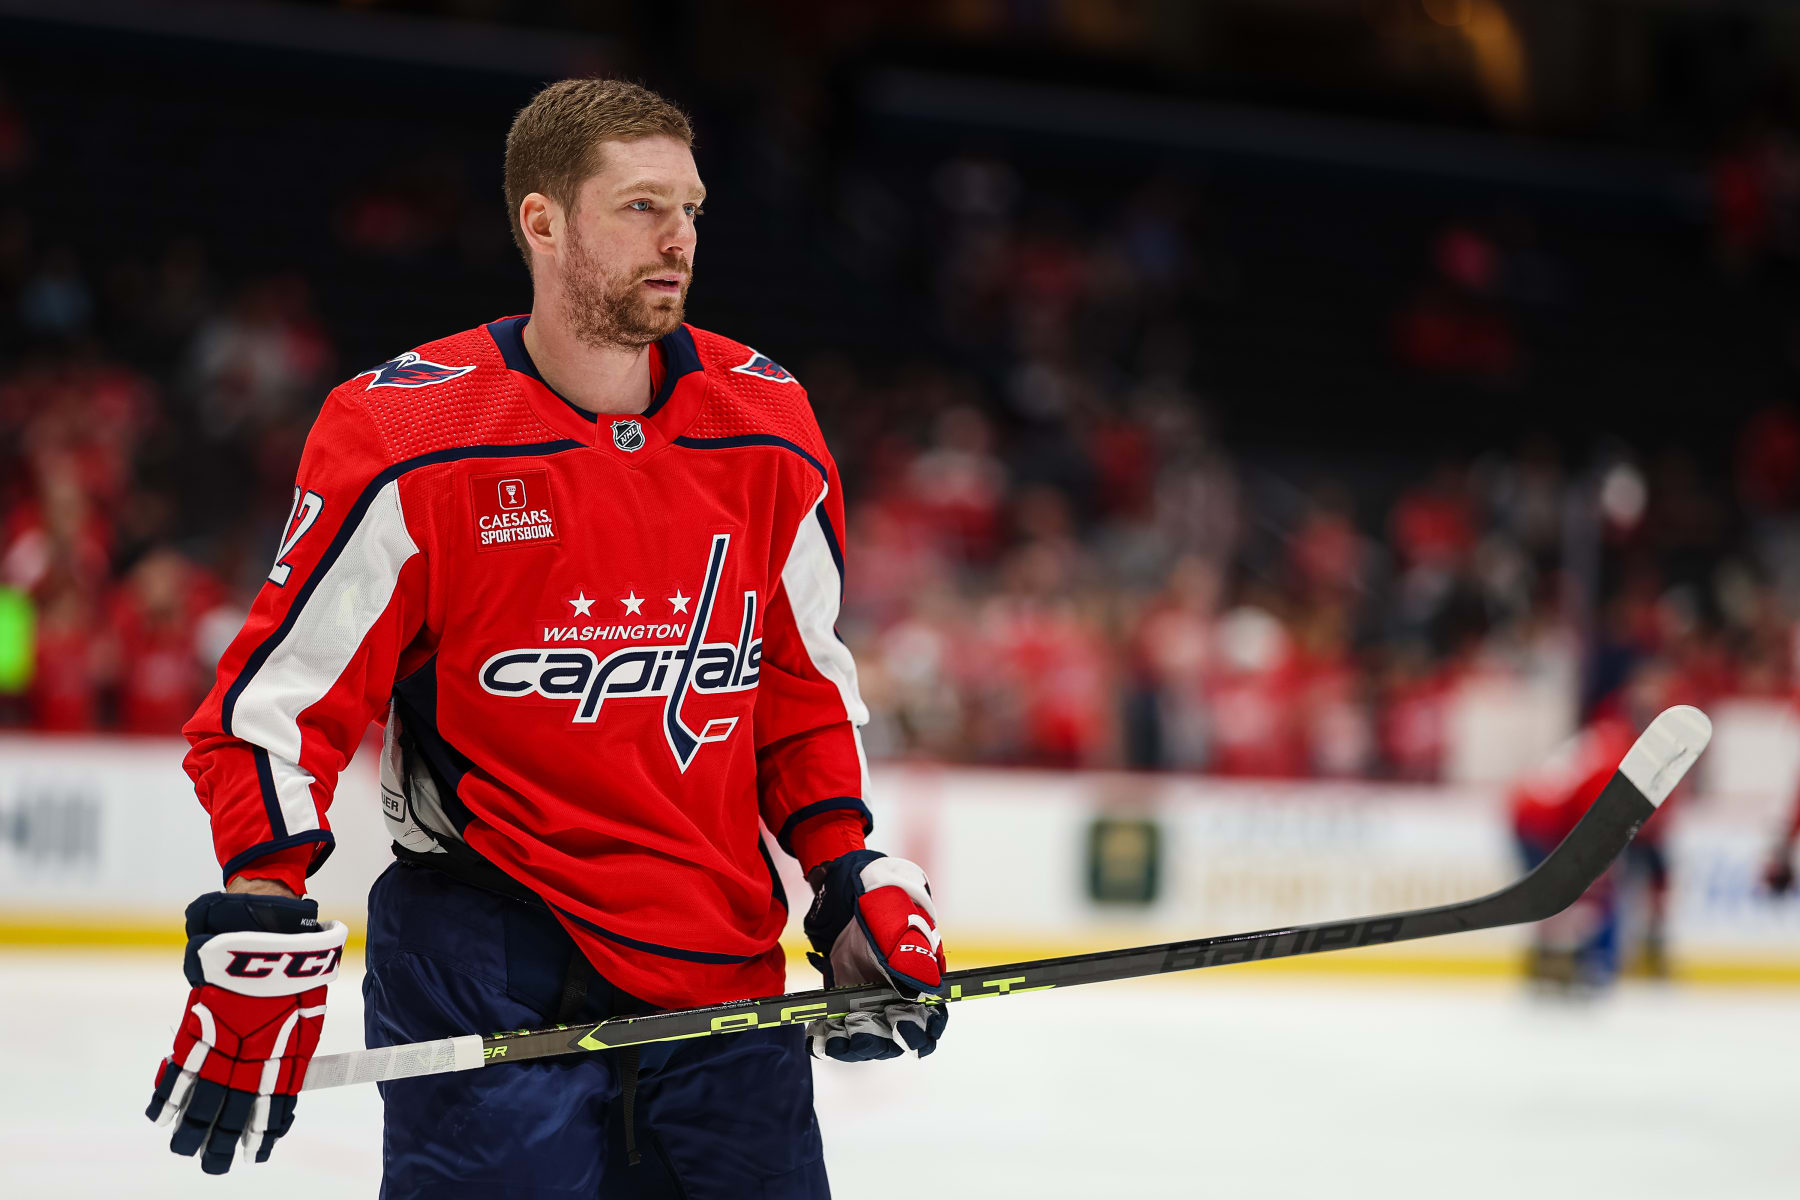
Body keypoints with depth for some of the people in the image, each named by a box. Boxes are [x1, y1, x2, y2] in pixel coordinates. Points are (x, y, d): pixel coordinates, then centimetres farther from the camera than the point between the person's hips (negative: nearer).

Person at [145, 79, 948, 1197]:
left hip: (722, 966, 5)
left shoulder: (765, 427, 5)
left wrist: (855, 877, 6)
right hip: (487, 971, -5)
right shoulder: (406, 441, -10)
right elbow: (278, 700, -6)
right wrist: (260, 924, -15)